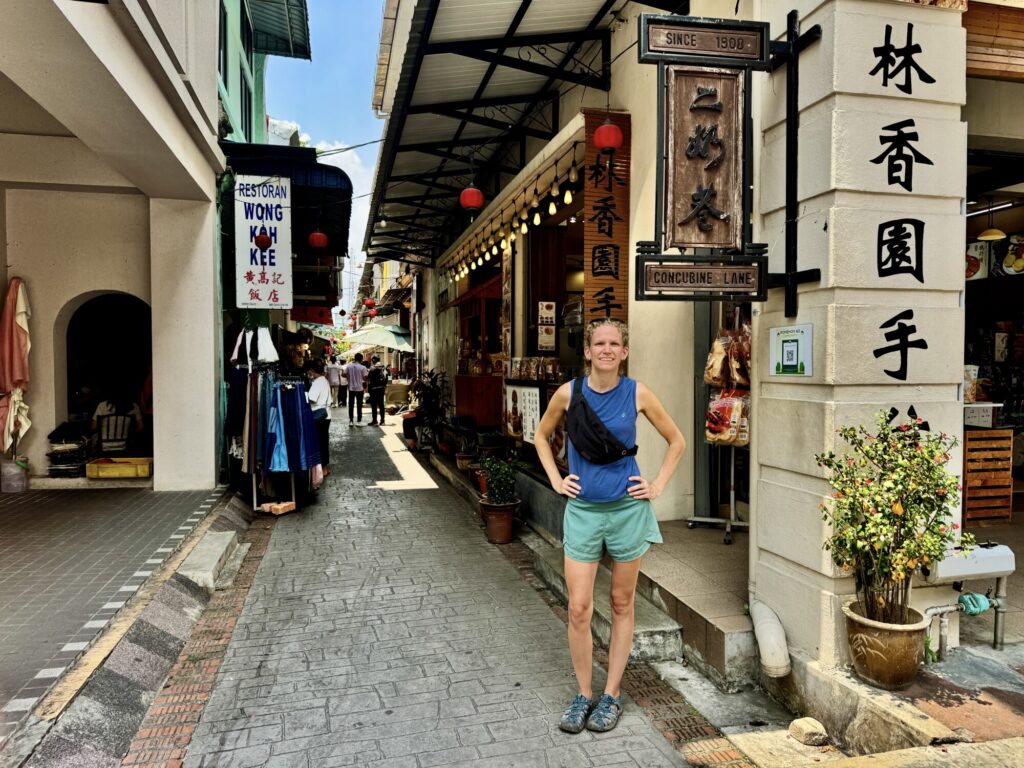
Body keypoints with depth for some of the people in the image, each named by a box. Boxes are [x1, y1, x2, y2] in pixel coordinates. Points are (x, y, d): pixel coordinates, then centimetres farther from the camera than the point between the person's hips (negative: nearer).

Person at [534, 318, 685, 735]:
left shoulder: (637, 394, -6)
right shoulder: (568, 393, -4)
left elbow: (676, 441, 7)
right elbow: (542, 435, 14)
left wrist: (658, 486, 1)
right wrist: (555, 480, 5)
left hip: (627, 509, 0)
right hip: (582, 510, 1)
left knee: (622, 605, 11)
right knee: (578, 609, 0)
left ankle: (611, 696, 25)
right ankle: (583, 694, 20)